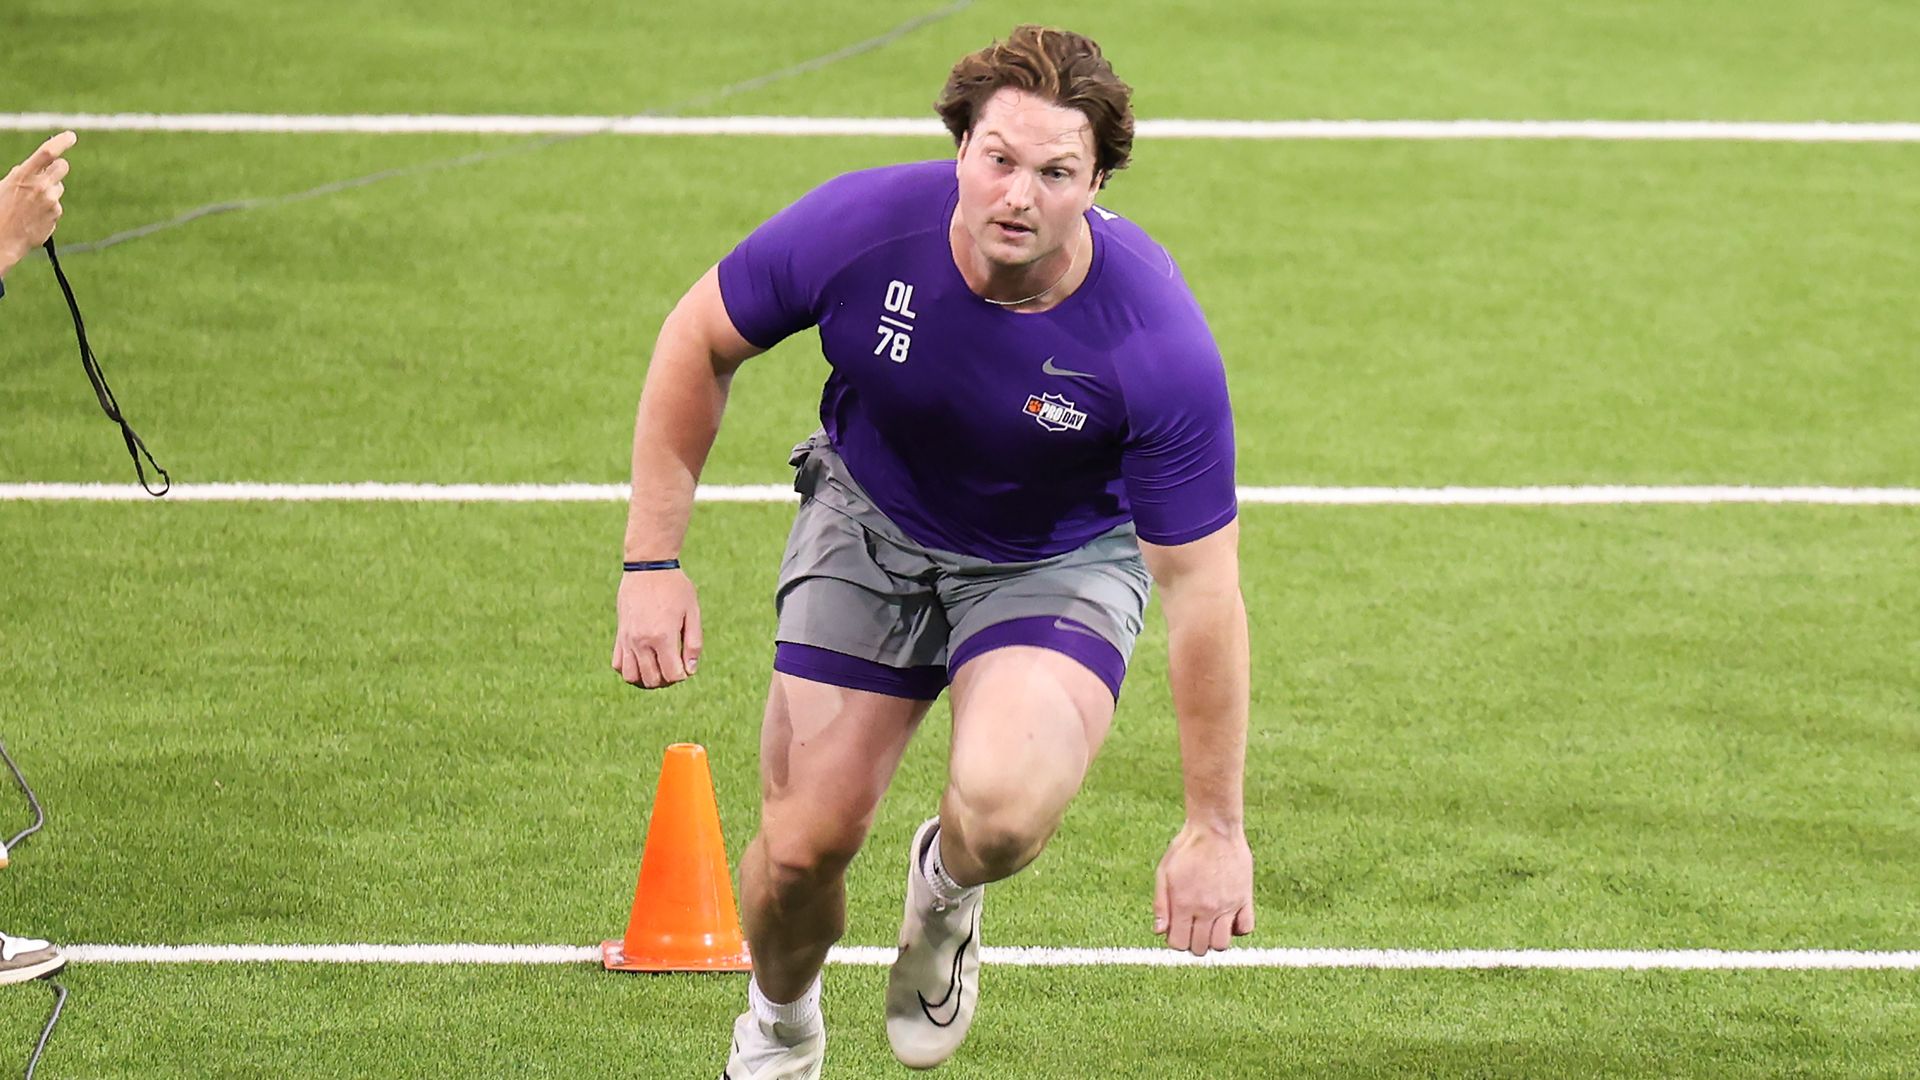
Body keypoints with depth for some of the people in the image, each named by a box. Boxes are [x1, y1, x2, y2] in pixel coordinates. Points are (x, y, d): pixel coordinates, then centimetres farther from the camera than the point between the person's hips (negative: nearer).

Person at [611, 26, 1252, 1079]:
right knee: (804, 843, -4)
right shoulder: (858, 227, -28)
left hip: (1060, 561, -2)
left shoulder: (1161, 348, -32)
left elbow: (1201, 588, -24)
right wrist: (652, 560, -9)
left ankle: (946, 890, 10)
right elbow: (699, 340, -7)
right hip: (870, 528, 2)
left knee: (1003, 805, -31)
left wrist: (1213, 830, -20)